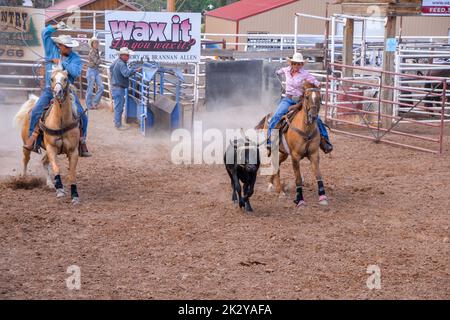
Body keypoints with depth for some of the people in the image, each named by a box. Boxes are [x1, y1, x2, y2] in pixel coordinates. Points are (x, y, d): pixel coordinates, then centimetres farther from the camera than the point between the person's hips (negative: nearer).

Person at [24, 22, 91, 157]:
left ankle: (82, 142, 6)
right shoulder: (51, 50, 5)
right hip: (50, 90, 0)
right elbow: (45, 33, 5)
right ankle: (32, 138, -8)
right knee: (36, 111, -17)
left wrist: (62, 63, -16)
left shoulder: (75, 58, -1)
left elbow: (76, 72, -18)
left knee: (82, 115, -7)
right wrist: (56, 27, -5)